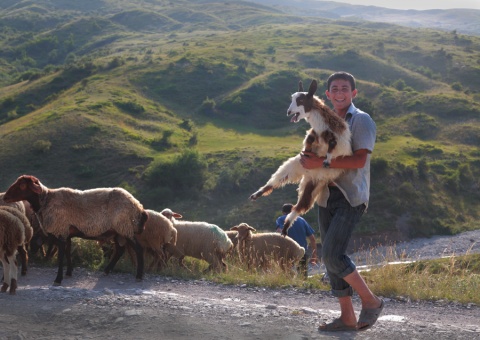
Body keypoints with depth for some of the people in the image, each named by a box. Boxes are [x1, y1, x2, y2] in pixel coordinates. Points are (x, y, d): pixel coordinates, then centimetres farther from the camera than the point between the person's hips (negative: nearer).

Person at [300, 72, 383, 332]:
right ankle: (347, 317, 14)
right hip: (326, 196, 7)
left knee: (332, 255, -17)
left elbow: (359, 160, -17)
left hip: (351, 197, -7)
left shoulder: (362, 121, -5)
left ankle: (371, 301, 0)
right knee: (331, 258, 6)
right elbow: (317, 154, 24)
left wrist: (321, 162, -21)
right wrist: (307, 157, -1)